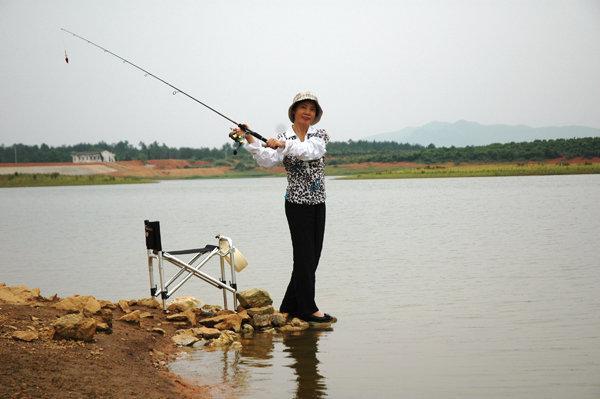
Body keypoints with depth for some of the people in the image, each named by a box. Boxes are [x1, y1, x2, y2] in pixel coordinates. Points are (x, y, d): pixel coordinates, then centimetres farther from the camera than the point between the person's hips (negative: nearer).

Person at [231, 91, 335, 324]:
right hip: (297, 203, -4)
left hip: (318, 203, 4)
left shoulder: (320, 135, 5)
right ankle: (308, 309, 4)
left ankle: (290, 306, 19)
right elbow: (268, 161, -21)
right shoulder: (282, 138, -2)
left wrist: (285, 145, -32)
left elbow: (310, 150, -18)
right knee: (305, 255, -5)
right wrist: (251, 142, -35)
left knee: (312, 257, 8)